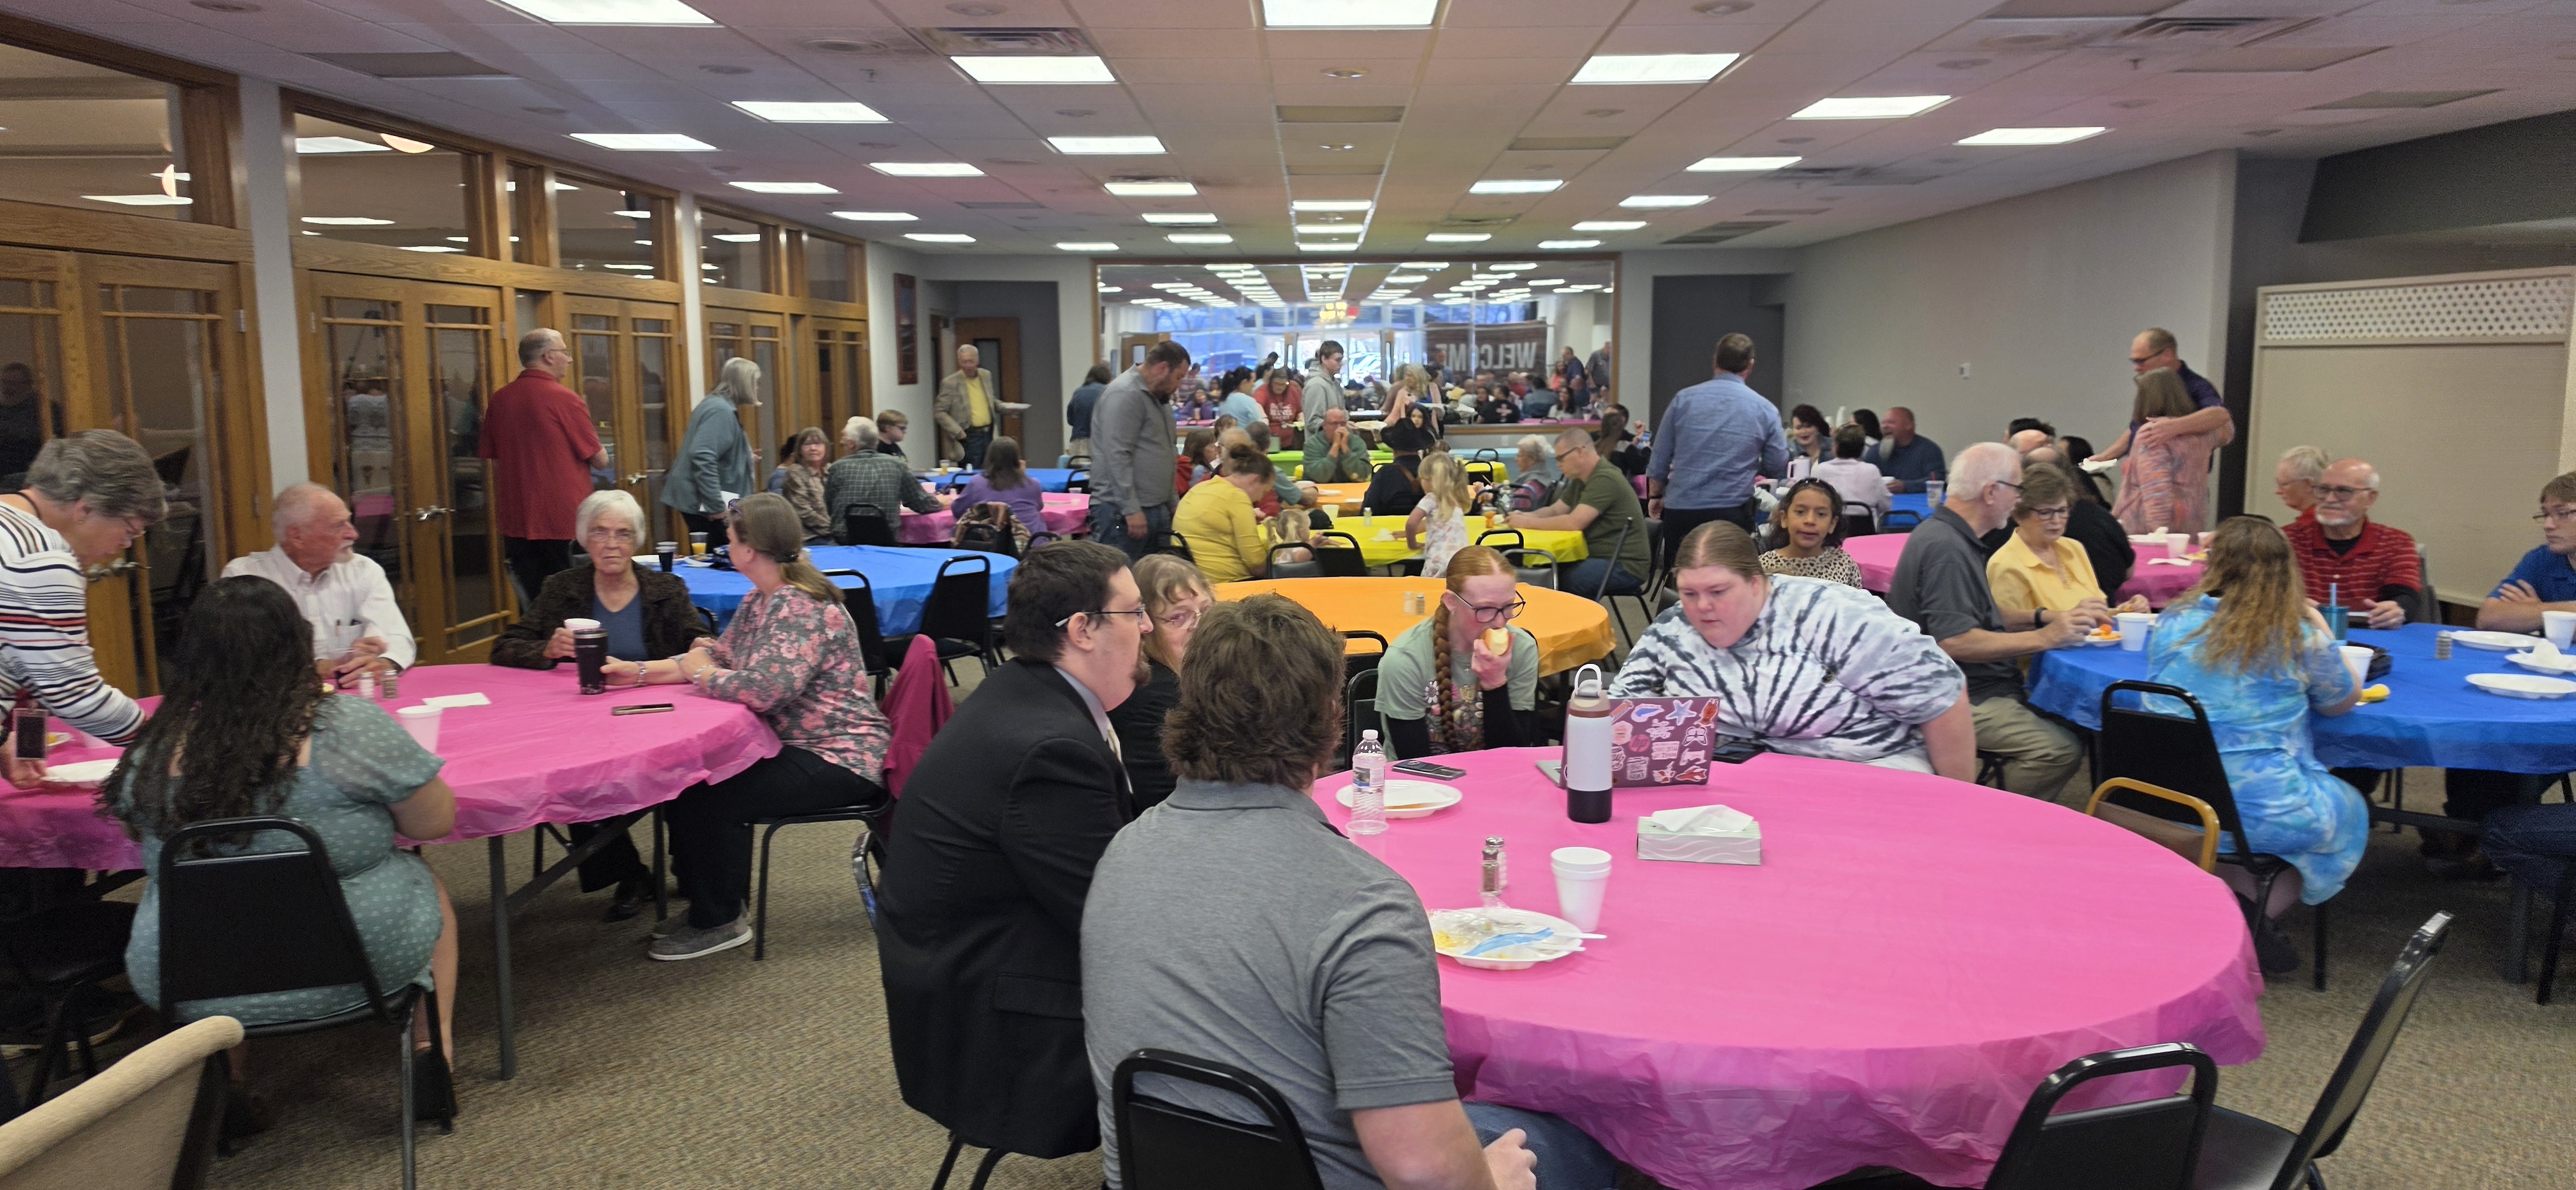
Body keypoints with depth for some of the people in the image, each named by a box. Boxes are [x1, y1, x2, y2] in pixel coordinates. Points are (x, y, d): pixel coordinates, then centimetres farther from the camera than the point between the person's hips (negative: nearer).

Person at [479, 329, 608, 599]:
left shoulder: (498, 400, 5)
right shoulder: (565, 399, -11)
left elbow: (491, 460, 13)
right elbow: (600, 461, -6)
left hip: (516, 524, 5)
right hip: (565, 523, -5)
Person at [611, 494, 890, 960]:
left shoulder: (801, 608, -22)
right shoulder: (761, 600, 11)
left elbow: (767, 687, -33)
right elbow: (720, 658, 15)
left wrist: (702, 673, -15)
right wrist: (637, 671, 6)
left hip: (838, 759, -10)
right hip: (796, 744, 10)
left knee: (712, 798, -19)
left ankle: (718, 921, 2)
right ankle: (706, 901, 20)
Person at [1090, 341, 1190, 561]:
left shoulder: (1156, 397, 19)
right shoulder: (1125, 395, -13)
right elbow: (1118, 457, -19)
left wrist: (1172, 501, 23)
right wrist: (1131, 510, -21)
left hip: (1157, 509, 10)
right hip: (1123, 514, -10)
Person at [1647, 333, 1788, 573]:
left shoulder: (1683, 399, 1)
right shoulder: (1766, 410, -1)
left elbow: (1659, 460, 5)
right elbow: (1778, 467, 6)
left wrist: (1655, 496, 20)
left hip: (1680, 509, 1)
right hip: (1731, 511, -1)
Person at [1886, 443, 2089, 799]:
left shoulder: (1951, 536, 16)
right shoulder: (1946, 549, -18)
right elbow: (1954, 642, -25)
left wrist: (2042, 618, 8)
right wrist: (2043, 638, -18)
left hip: (1978, 686, 11)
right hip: (1960, 699, -11)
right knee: (2060, 750, -23)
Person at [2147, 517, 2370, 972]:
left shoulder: (2173, 622, -1)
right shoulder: (2301, 637, -9)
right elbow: (2344, 700, 10)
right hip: (2265, 812, -4)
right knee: (2351, 810, 27)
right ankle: (2252, 915, 9)